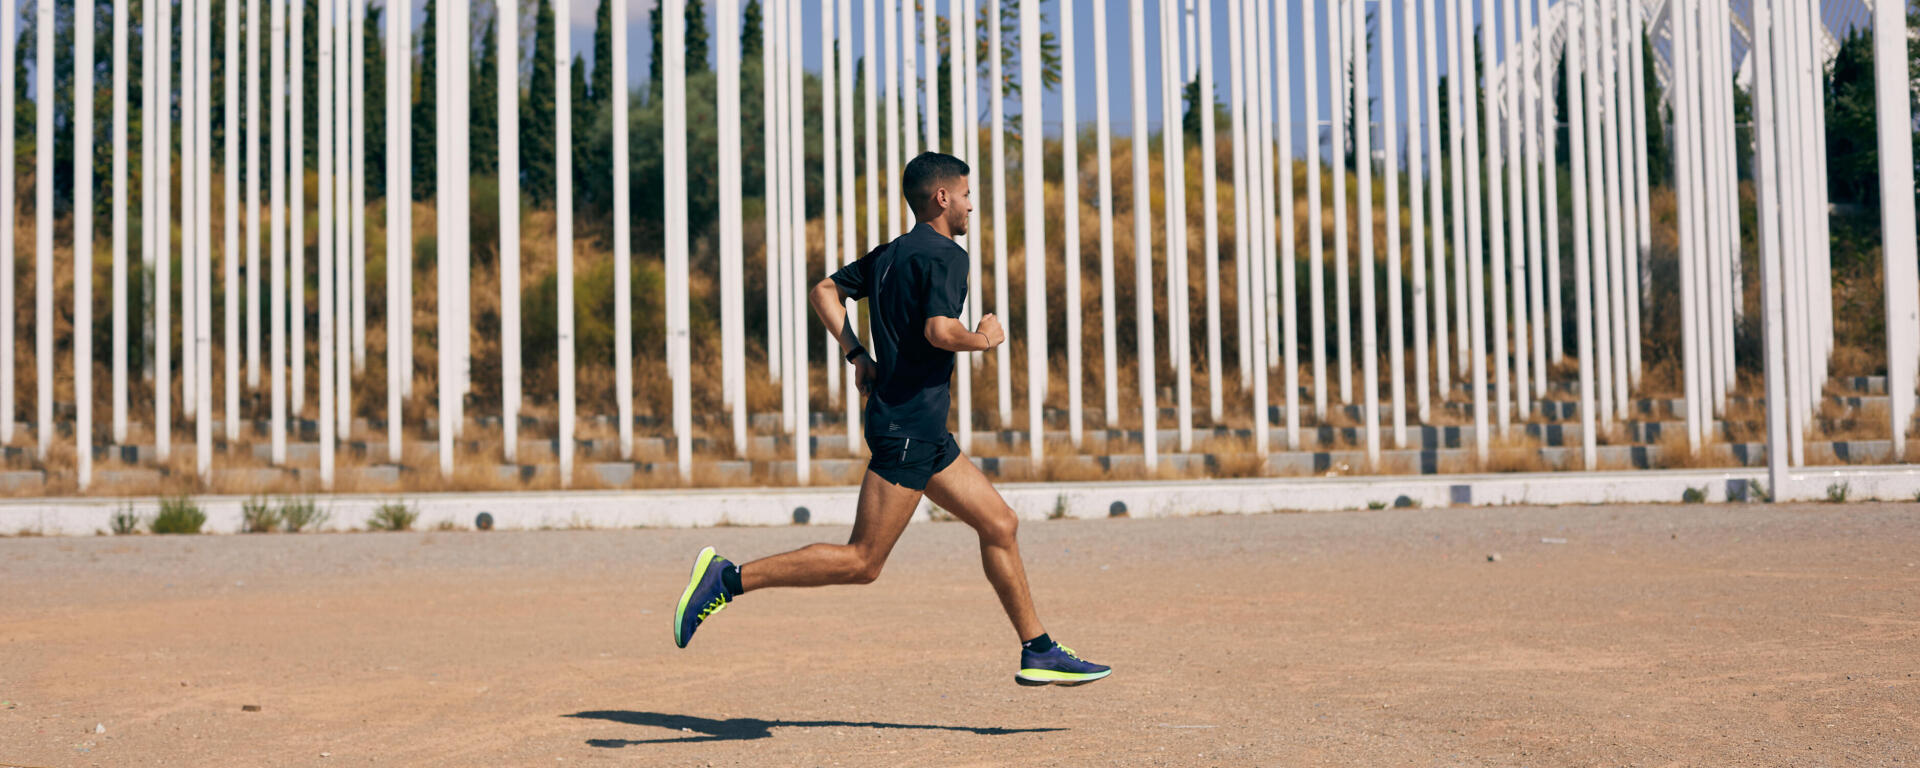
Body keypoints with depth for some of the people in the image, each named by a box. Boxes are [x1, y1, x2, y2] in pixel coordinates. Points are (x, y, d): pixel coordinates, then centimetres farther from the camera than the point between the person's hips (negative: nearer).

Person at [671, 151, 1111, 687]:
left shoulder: (889, 254, 16)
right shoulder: (945, 255, -11)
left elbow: (825, 292, 18)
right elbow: (939, 331, -26)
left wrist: (858, 355, 14)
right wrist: (982, 339, -7)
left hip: (925, 431, 11)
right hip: (909, 426, -11)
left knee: (999, 523, 11)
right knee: (862, 562, -8)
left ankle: (1038, 654, 15)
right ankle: (730, 578, -6)